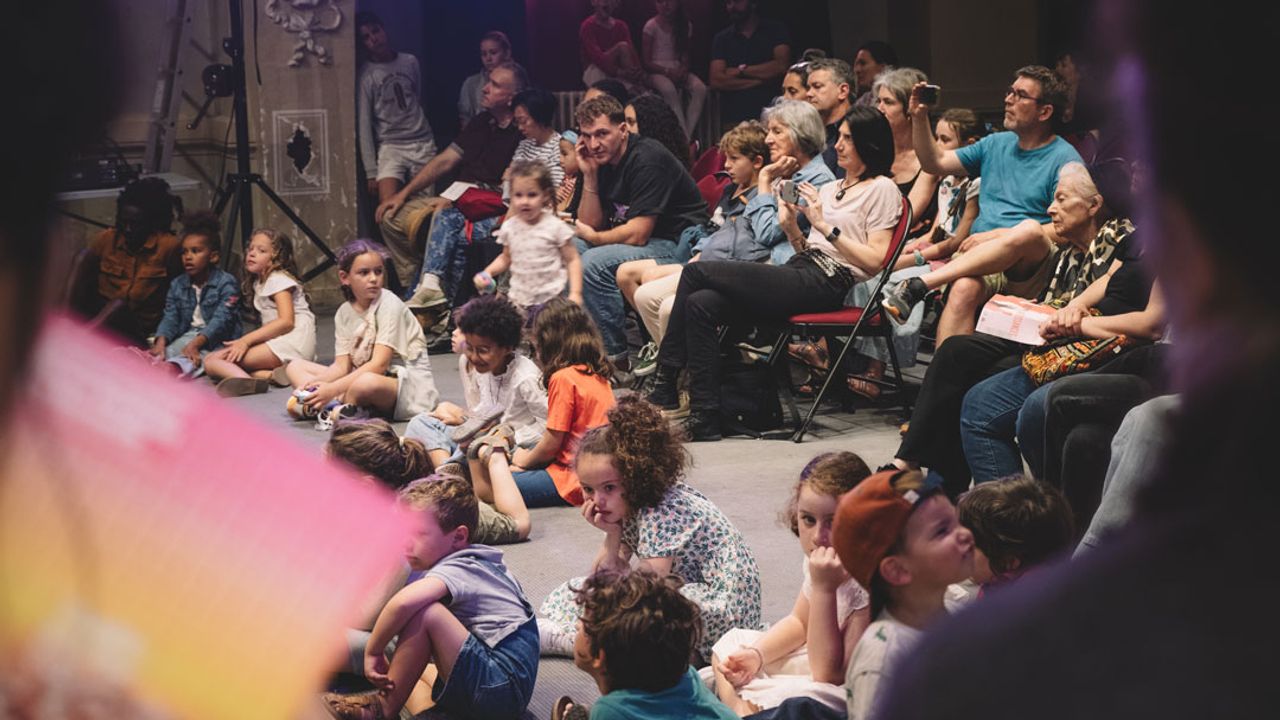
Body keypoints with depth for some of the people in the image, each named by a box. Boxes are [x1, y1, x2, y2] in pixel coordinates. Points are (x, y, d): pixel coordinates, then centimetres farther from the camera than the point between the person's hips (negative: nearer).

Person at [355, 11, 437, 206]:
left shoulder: (410, 62, 7)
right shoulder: (366, 76, -4)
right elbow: (363, 125, -4)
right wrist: (371, 172, -8)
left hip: (424, 143, 4)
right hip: (390, 146, -4)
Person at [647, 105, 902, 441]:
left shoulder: (882, 190, 2)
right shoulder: (832, 188, 27)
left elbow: (875, 260, -8)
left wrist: (824, 225, -12)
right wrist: (791, 227, 3)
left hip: (827, 284, -8)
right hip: (800, 273, 8)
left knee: (697, 272, -15)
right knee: (701, 303, -16)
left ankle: (665, 384, -10)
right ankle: (705, 416, -17)